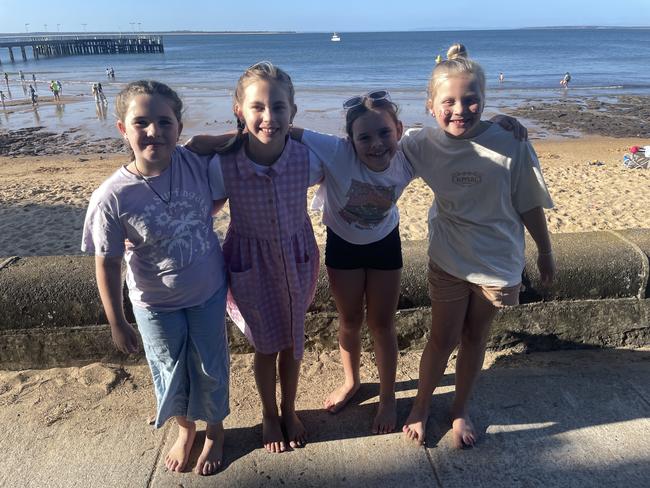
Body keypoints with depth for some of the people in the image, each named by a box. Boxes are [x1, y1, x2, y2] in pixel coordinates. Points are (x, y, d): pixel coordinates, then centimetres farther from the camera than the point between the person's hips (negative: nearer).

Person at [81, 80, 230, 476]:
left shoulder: (197, 164, -17)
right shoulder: (112, 197, -23)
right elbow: (108, 264, -11)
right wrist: (118, 324, -5)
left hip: (209, 293, 2)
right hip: (156, 306, -1)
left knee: (210, 368, 18)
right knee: (171, 373, 19)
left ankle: (215, 430, 48)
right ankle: (185, 428, 51)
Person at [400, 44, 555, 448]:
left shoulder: (510, 143, -18)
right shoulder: (423, 144, -13)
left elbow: (529, 205, -7)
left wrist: (546, 253, 3)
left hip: (498, 262, 0)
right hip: (448, 259, 0)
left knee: (475, 338, 17)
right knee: (443, 339, 12)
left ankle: (461, 409, 40)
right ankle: (421, 406, 37)